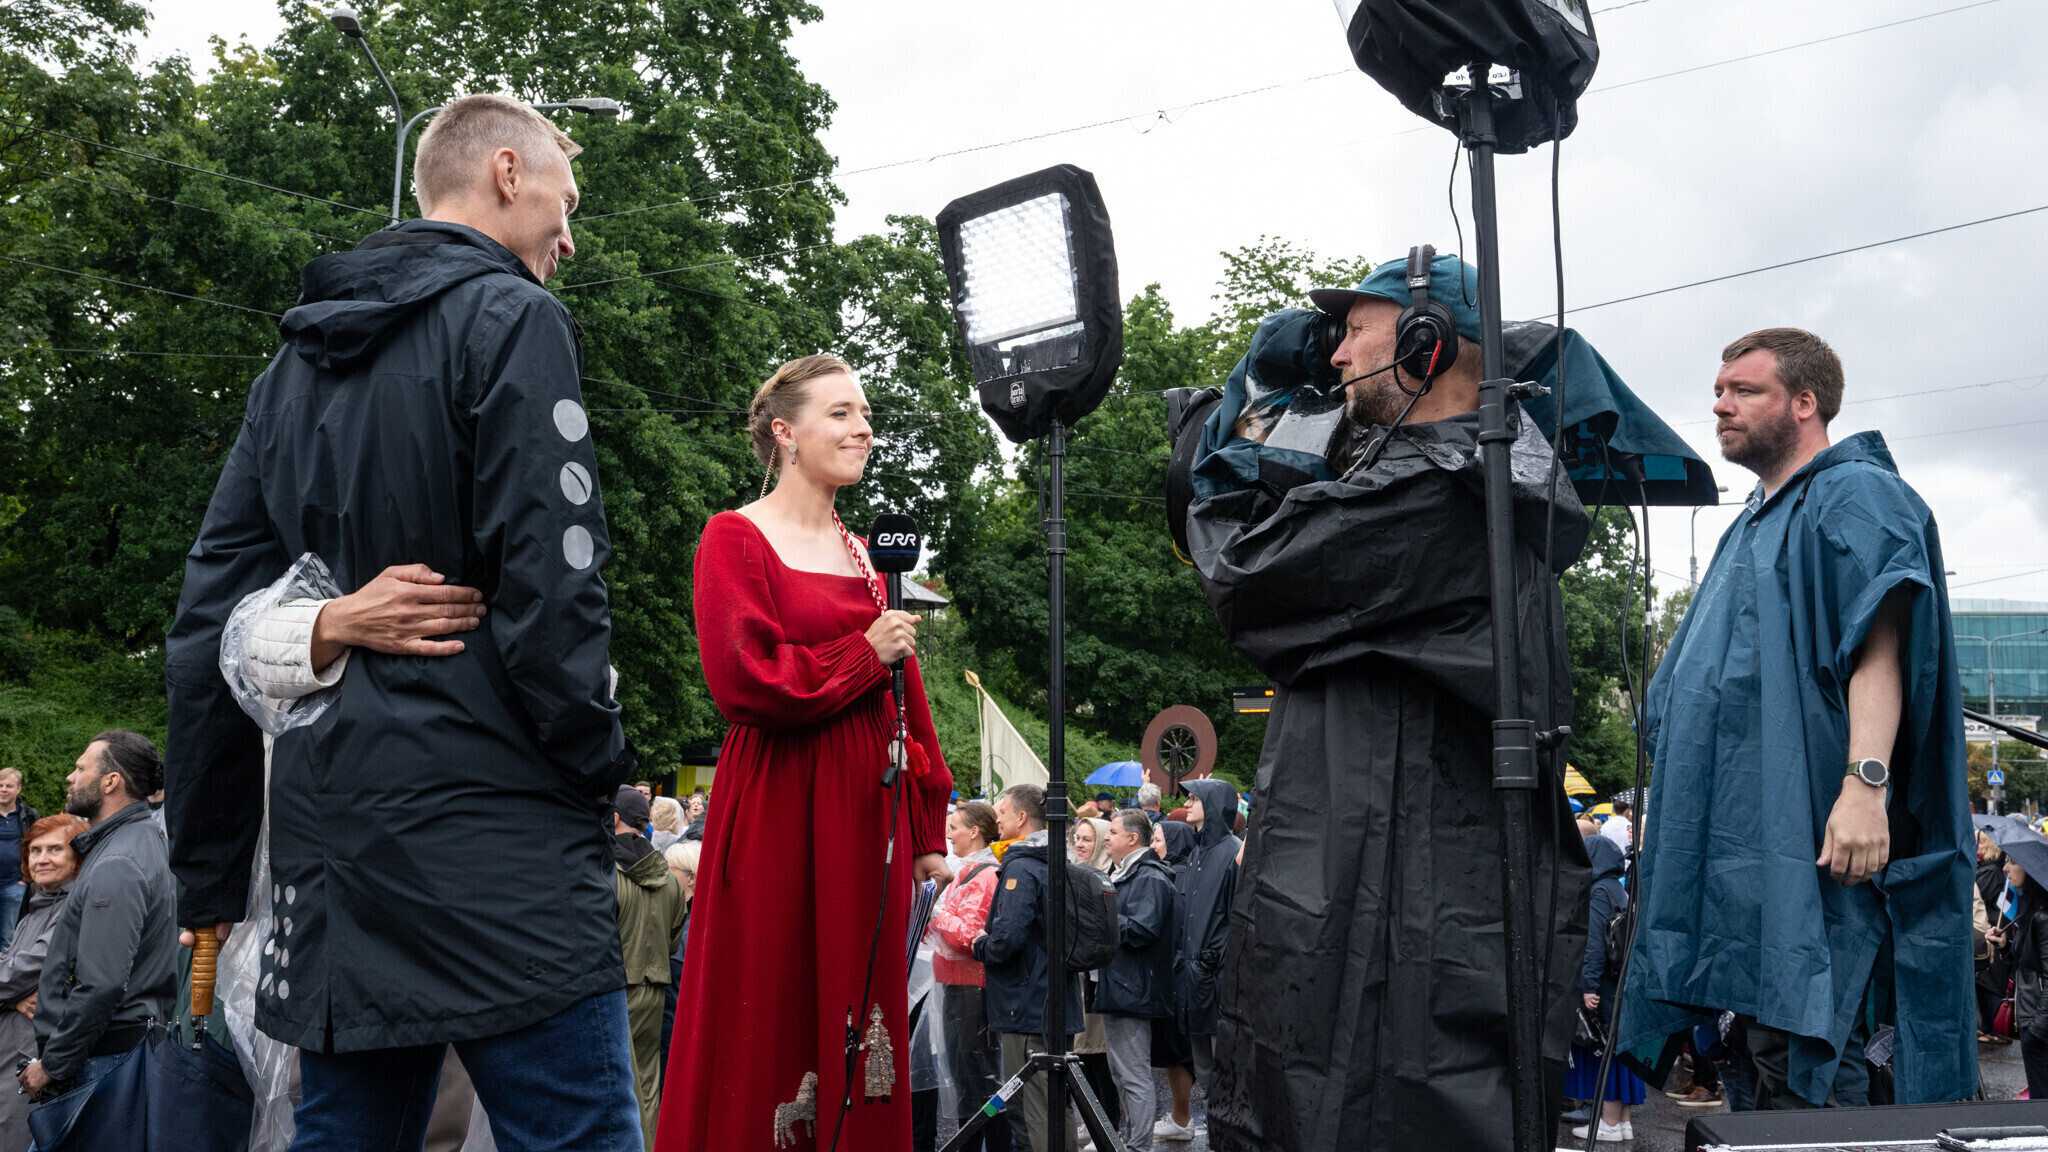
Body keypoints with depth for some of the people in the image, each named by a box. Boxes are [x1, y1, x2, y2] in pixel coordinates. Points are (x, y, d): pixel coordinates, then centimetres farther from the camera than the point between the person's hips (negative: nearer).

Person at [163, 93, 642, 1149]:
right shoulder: (510, 318, -4)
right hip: (495, 833, -8)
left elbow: (209, 623, 16)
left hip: (330, 838, 8)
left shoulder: (299, 360, 18)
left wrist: (208, 870, 20)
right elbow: (548, 585, -15)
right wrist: (601, 764, -1)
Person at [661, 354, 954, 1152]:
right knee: (771, 1020, 0)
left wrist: (927, 829, 12)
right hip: (779, 808, -6)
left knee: (858, 1012, 9)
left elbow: (905, 699, 15)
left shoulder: (863, 552, 16)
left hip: (868, 810, 6)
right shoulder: (736, 538, -3)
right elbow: (743, 682, -15)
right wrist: (864, 654, -8)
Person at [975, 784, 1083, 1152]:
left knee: (1031, 1109, -4)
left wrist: (982, 946, -7)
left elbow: (1007, 938, -27)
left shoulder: (1020, 868, -16)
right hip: (1057, 1002, 9)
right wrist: (988, 944, 20)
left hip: (1026, 1007, -9)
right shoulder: (1054, 864, 12)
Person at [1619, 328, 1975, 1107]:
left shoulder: (1854, 497, -3)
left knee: (1804, 1050, -11)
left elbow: (1879, 650, -16)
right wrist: (1670, 806, 26)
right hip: (1738, 833, 9)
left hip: (1808, 831, -9)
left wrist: (1866, 781, -28)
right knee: (1772, 1047, 9)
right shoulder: (1757, 522, 25)